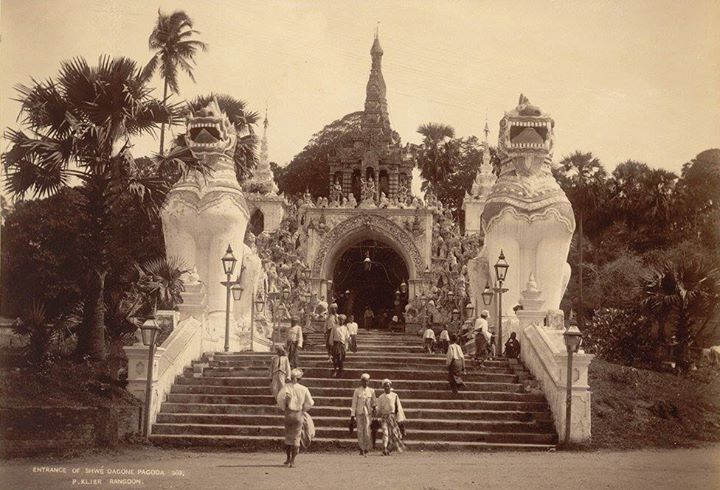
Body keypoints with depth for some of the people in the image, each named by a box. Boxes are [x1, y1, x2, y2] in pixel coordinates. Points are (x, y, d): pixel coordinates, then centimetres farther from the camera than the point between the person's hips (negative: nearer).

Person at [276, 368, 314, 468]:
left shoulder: (287, 387, -7)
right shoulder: (304, 389, -6)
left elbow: (279, 397, -15)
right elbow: (310, 403, -3)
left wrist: (284, 407, 3)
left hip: (289, 414, 1)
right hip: (299, 414, -1)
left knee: (288, 436, 17)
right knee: (296, 437, 5)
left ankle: (288, 458, 26)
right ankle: (292, 461, 0)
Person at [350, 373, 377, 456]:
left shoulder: (371, 391, 8)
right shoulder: (357, 391, 4)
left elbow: (374, 402, 18)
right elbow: (354, 404, 4)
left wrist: (374, 407, -4)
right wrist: (352, 415, 1)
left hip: (368, 413, 0)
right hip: (359, 413, 0)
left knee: (367, 431, -10)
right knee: (360, 431, -1)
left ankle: (366, 450, -3)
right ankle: (362, 449, 10)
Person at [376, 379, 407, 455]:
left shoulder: (395, 396, 3)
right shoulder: (381, 397, 7)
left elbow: (399, 408, 4)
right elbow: (379, 409, 12)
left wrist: (400, 418, 0)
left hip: (392, 417, 0)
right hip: (384, 417, 0)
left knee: (394, 433, 1)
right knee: (385, 433, -11)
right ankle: (385, 450, -14)